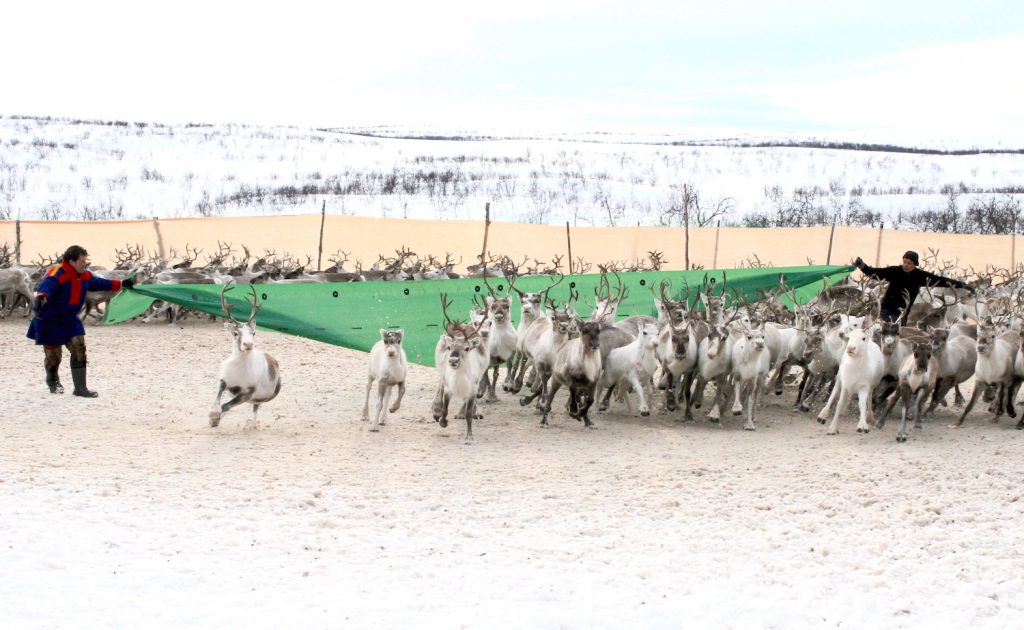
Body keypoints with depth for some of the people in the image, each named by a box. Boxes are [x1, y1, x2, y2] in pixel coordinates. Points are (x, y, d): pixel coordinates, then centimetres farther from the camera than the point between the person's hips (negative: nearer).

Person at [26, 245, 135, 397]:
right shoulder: (57, 274, -27)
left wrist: (121, 284, 18)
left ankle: (80, 387, -5)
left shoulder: (85, 276, -1)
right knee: (53, 355, 3)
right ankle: (52, 380, 38)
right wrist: (40, 297, -69)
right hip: (49, 322, -6)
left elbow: (99, 283, 17)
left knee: (79, 348, -9)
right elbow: (46, 286, -46)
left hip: (70, 320, 7)